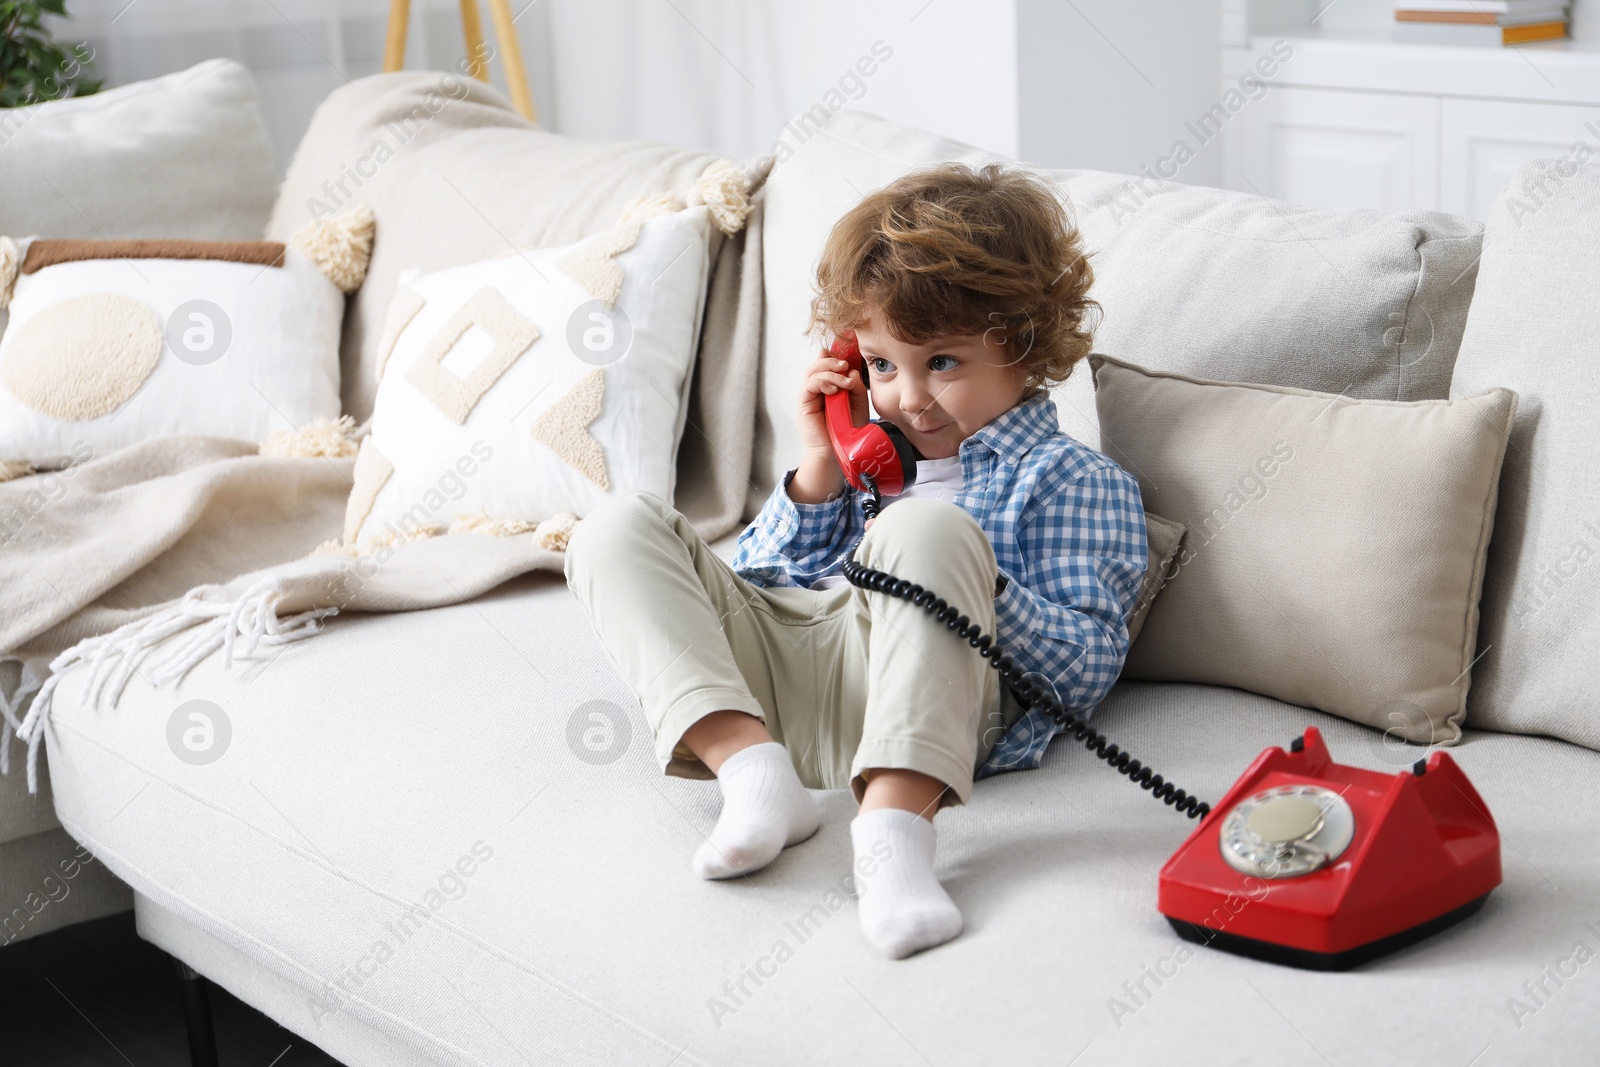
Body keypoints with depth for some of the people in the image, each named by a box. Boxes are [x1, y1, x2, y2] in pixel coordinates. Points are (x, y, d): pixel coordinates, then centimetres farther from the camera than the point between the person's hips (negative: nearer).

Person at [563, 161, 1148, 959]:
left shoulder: (1072, 480, 12)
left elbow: (1089, 670, 0)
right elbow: (746, 590, 25)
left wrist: (969, 582, -15)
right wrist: (816, 475, 11)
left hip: (904, 701, -6)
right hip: (765, 667, 6)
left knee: (928, 529, -33)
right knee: (622, 526, -7)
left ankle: (894, 820, -46)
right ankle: (749, 766, -27)